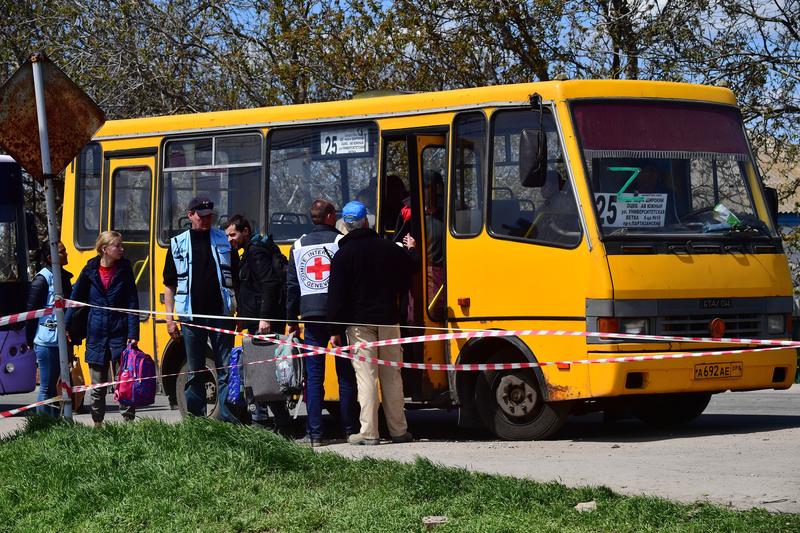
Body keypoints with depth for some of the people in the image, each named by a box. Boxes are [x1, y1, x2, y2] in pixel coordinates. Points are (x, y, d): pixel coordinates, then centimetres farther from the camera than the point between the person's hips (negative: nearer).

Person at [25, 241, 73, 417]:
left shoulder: (64, 276, 11)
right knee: (47, 387, -3)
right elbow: (31, 310, -10)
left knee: (55, 384, 12)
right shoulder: (42, 279, -12)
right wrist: (30, 340, -8)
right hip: (47, 341, -7)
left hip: (62, 340, 7)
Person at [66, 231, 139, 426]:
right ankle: (97, 423, 17)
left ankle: (128, 421, 3)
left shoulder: (124, 269, -1)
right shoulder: (90, 270, 1)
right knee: (98, 385, 8)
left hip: (119, 333, -1)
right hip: (96, 335, 1)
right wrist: (66, 327, 3)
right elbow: (76, 298, 8)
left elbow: (132, 303, -3)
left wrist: (133, 334, -10)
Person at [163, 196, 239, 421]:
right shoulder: (177, 244, 6)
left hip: (220, 314, 0)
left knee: (226, 369, -3)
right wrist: (169, 318, 1)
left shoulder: (223, 240, 8)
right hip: (191, 317, 0)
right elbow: (169, 284, 8)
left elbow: (236, 278, 13)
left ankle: (228, 419, -3)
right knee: (194, 373, 5)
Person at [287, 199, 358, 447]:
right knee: (346, 374, 6)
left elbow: (292, 285, 10)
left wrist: (292, 320, 16)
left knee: (314, 376, 2)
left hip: (312, 317, 2)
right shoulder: (340, 241, -1)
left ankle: (314, 433, -2)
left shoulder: (299, 246, 9)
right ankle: (350, 429, 7)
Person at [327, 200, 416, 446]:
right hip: (388, 321, 3)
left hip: (359, 323, -3)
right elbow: (406, 281, 16)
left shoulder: (343, 255, -5)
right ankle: (398, 430, 10)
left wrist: (334, 330, -4)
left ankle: (369, 432, -7)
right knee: (392, 375, 8)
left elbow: (336, 296, -8)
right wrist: (411, 252, 34)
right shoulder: (390, 248, 3)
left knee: (366, 376, -4)